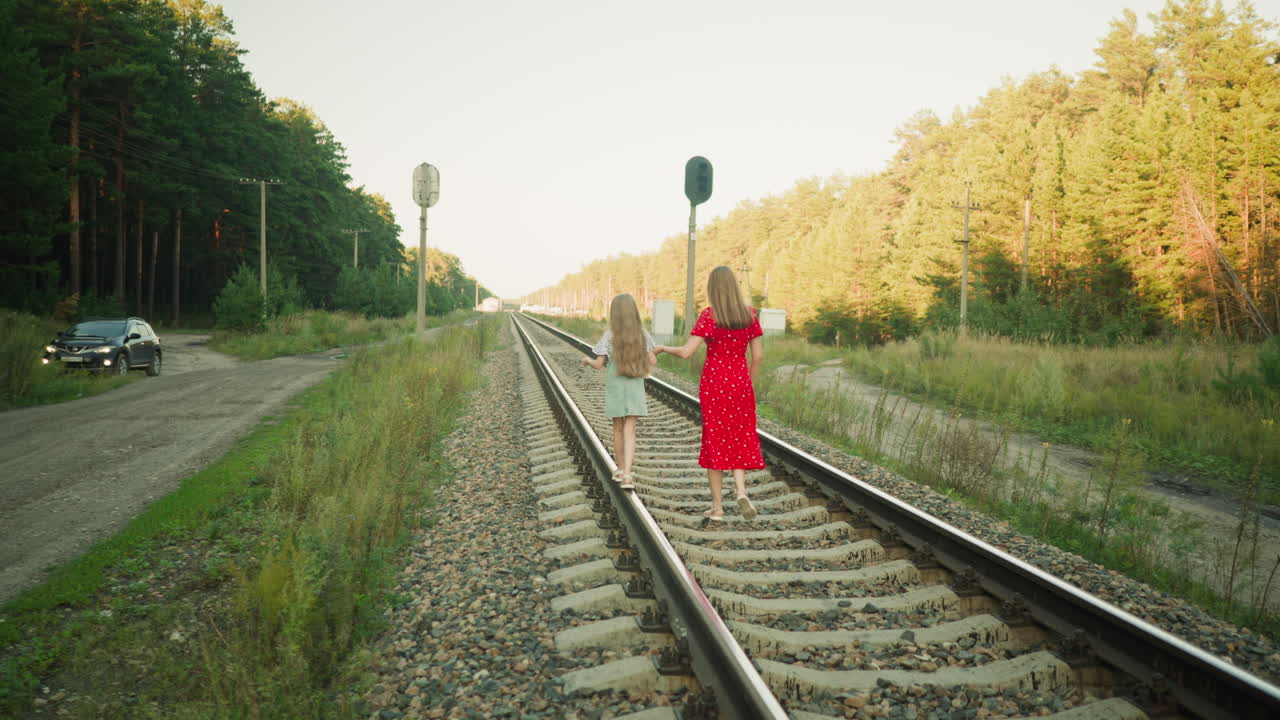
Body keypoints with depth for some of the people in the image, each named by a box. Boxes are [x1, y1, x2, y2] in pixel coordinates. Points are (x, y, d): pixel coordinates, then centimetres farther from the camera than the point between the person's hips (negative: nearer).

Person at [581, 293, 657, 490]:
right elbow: (652, 361, -3)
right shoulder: (642, 334, -3)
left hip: (615, 386, 0)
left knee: (618, 428, 16)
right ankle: (627, 475, -16)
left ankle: (620, 470, 29)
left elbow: (598, 364, -8)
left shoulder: (609, 336, -8)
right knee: (630, 431, -2)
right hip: (635, 387, 0)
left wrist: (587, 360, 14)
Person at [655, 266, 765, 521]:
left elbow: (686, 352, -15)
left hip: (713, 382, -3)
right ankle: (741, 491, -6)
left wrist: (663, 348, 3)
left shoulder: (709, 315, -11)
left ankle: (717, 507, 11)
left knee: (715, 440, 6)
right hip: (740, 382, 3)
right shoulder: (749, 314, 0)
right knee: (740, 439, 15)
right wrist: (748, 382, 14)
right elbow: (758, 355, 2)